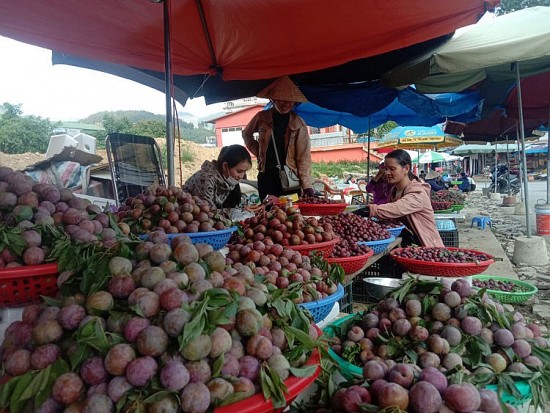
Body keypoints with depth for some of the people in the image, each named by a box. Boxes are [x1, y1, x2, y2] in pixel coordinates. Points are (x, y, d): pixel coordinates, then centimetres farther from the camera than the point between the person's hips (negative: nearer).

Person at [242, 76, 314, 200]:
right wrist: (257, 151, 6)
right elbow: (246, 134, 22)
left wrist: (307, 186, -13)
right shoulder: (262, 117, 3)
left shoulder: (299, 123, -1)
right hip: (266, 176, 1)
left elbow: (304, 156, -6)